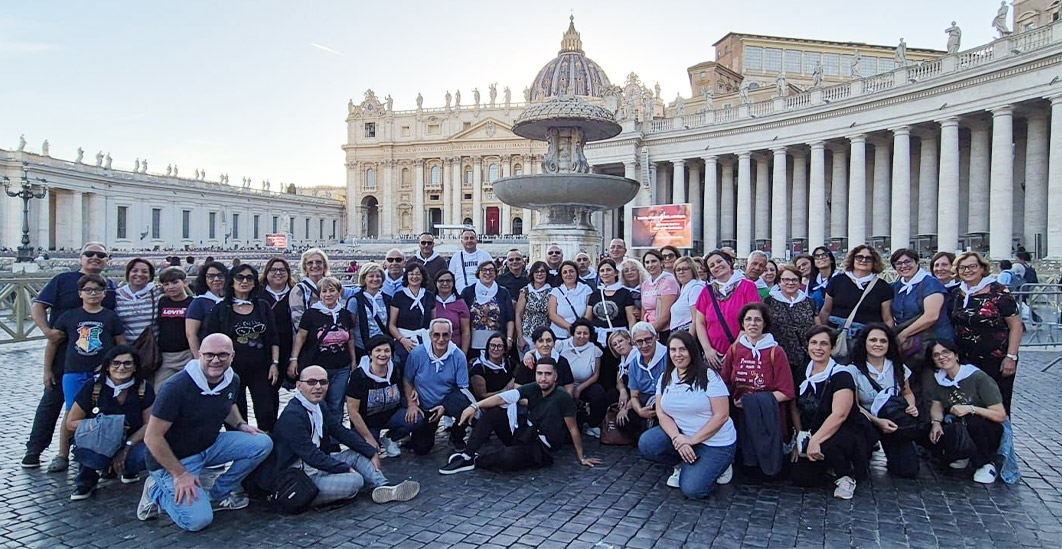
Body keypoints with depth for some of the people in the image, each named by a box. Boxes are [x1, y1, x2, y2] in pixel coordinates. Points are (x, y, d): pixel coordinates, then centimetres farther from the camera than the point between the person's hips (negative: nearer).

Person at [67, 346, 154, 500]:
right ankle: (87, 480, 1)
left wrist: (126, 448, -20)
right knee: (83, 451, -36)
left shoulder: (144, 389, -4)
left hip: (132, 442, 1)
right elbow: (71, 422, -2)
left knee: (148, 455, -33)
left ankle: (128, 469, 7)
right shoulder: (93, 387, -6)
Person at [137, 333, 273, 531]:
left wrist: (241, 425, -1)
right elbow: (152, 437, -22)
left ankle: (218, 494, 3)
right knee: (198, 520, -21)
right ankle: (157, 492, 8)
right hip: (175, 458, -7)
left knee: (263, 443, -12)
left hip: (210, 445, 7)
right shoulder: (177, 387, -26)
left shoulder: (232, 380, -5)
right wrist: (180, 474, -20)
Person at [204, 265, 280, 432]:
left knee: (267, 415, -3)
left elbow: (273, 338, 10)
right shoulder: (220, 309, 2)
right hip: (233, 370, -1)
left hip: (261, 369, 1)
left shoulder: (263, 307, 8)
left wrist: (274, 363, 2)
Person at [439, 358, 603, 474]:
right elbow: (503, 397, -11)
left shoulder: (563, 398, -16)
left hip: (540, 448, -6)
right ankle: (467, 455, -11)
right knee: (492, 412, -8)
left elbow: (573, 429, -10)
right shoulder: (533, 389, -1)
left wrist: (581, 458, -4)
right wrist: (475, 406, -22)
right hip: (523, 435, 6)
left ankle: (476, 460, -8)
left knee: (509, 457, -36)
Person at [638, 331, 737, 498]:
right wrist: (677, 438, -20)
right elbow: (662, 414, -1)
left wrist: (692, 440, -19)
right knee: (646, 444, -20)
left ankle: (717, 465, 11)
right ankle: (683, 465, 6)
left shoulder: (708, 376, -13)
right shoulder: (665, 378, 4)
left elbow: (721, 416, -16)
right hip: (680, 434, 5)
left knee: (692, 489, -20)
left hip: (715, 443, -5)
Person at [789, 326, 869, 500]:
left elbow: (839, 415, -25)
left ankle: (847, 477, -4)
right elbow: (795, 409, 10)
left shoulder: (841, 375, -14)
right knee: (801, 478, -13)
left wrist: (815, 441, -30)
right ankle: (829, 465, 21)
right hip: (811, 434, 6)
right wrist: (800, 440, 0)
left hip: (847, 433, -6)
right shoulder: (802, 375, 5)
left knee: (827, 447, -39)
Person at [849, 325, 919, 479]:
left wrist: (912, 407, -5)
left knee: (909, 470, -18)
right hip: (868, 426, -1)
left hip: (896, 425, 2)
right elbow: (854, 405, -9)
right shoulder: (855, 371, -7)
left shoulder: (898, 368, 5)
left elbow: (907, 393, 18)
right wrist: (877, 421, -22)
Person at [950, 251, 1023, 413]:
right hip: (966, 360, 5)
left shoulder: (998, 292, -8)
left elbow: (1016, 325, -8)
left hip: (996, 361, -5)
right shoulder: (957, 294, 7)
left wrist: (1011, 357, -13)